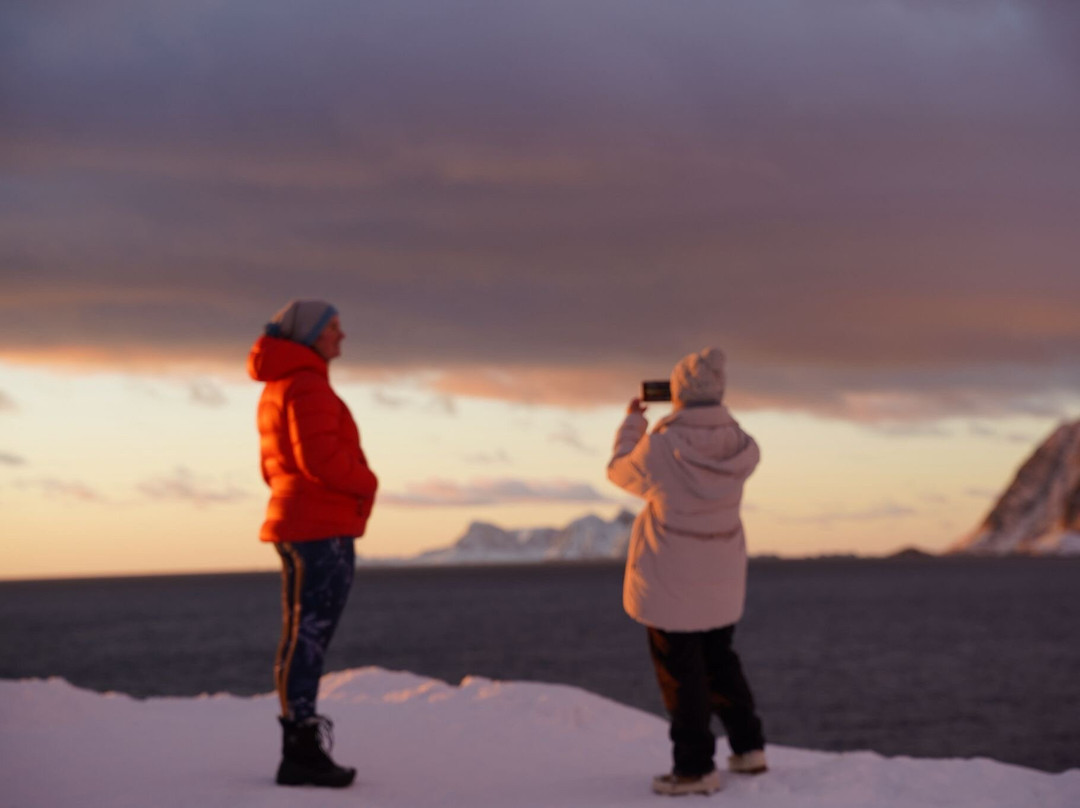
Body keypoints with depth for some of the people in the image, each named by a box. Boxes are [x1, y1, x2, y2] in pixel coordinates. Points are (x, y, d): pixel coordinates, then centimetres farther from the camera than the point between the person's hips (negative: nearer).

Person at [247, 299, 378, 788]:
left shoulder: (278, 389, 20)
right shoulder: (307, 385, -12)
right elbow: (320, 457, -22)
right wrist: (367, 483, -6)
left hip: (302, 527, 10)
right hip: (319, 530, -10)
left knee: (306, 639, 11)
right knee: (306, 638, -10)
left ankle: (303, 749, 14)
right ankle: (302, 753, -9)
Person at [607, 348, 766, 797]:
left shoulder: (661, 447, -24)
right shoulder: (738, 445, -10)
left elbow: (620, 471, -3)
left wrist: (632, 423, 11)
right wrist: (660, 428, 13)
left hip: (669, 582, -5)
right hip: (721, 579, 5)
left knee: (680, 673, 6)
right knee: (719, 661, 23)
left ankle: (696, 767, 12)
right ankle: (749, 747, 28)